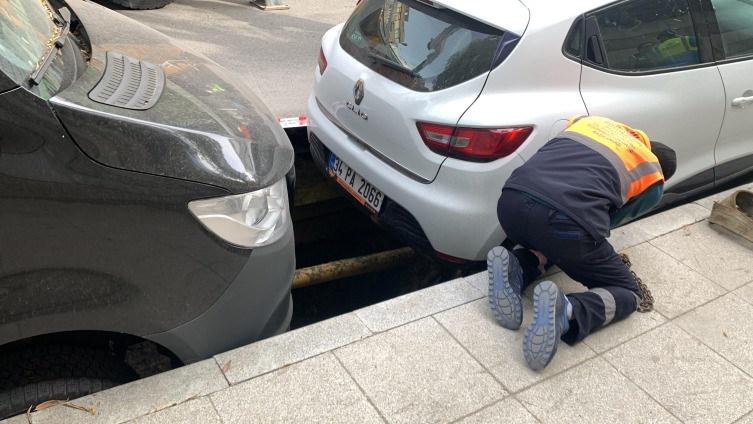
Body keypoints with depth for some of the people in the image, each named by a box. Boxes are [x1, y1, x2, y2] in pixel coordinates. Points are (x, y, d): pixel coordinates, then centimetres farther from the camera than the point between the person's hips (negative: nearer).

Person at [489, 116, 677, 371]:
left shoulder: (589, 120, 33)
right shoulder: (653, 180, 22)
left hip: (511, 201, 5)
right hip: (566, 222, -5)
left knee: (544, 242, 39)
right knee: (627, 292, 18)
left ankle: (513, 270, 6)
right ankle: (566, 312, -13)